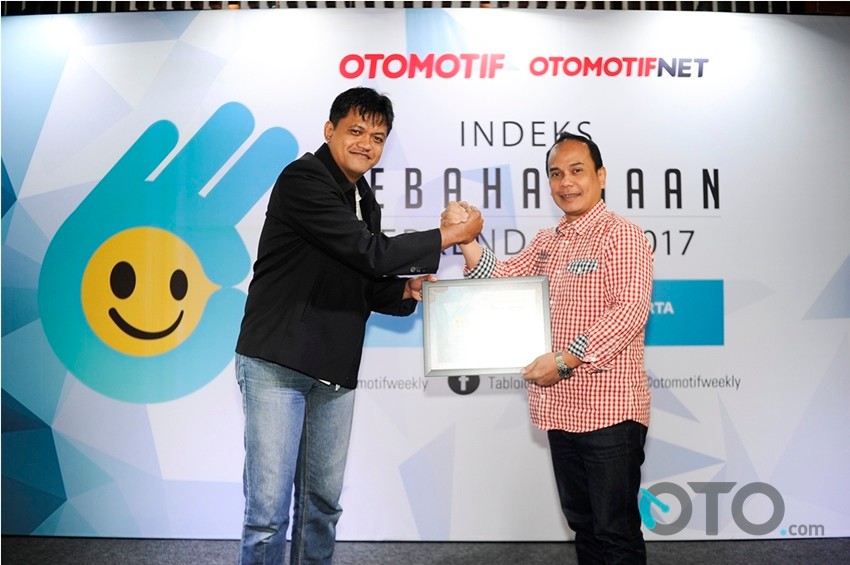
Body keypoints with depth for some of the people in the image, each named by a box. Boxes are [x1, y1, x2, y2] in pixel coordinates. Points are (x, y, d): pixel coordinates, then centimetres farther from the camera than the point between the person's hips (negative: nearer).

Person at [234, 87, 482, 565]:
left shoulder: (365, 201, 15)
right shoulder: (303, 179, -11)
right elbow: (371, 253, -19)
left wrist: (407, 290, 0)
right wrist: (452, 234, -10)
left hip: (335, 372, 8)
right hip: (278, 363, -7)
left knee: (323, 503, 13)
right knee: (269, 508, -5)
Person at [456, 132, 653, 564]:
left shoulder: (621, 234, -9)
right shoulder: (546, 242, 15)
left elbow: (630, 310, -19)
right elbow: (500, 279, 10)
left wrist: (565, 359, -23)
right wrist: (467, 239, -6)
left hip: (608, 409, -7)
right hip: (561, 407, 8)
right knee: (582, 524, 19)